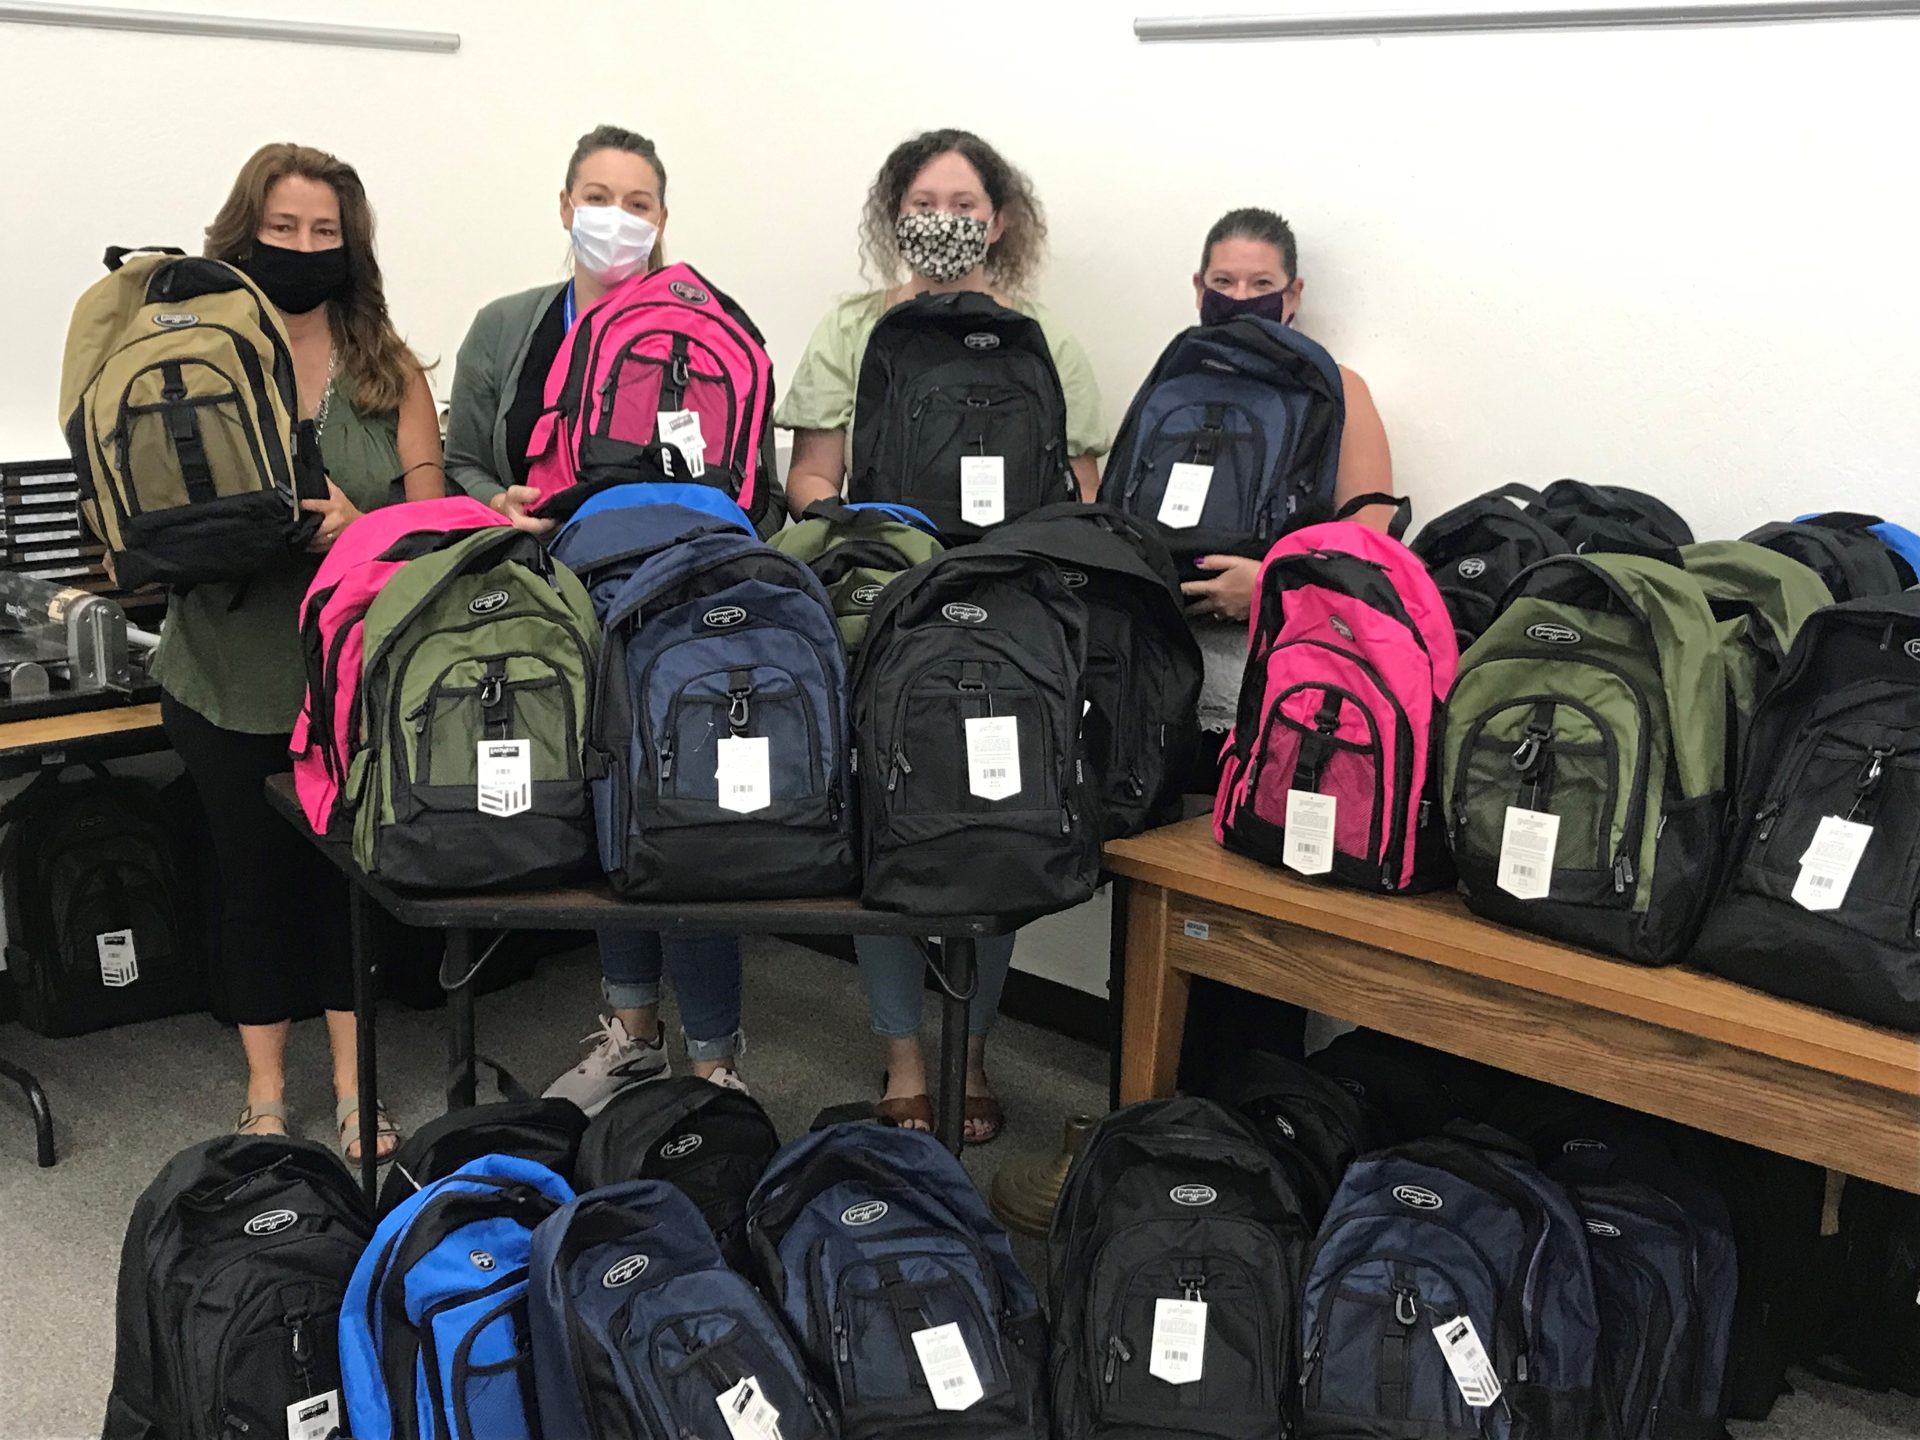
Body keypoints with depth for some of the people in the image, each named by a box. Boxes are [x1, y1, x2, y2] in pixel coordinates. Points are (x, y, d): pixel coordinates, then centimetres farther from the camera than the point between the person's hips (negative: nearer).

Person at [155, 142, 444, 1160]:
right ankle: (264, 1097, 26)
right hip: (232, 674, 0)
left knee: (351, 871, 8)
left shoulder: (389, 369, 4)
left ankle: (356, 1090, 24)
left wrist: (358, 525, -20)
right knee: (254, 876, 11)